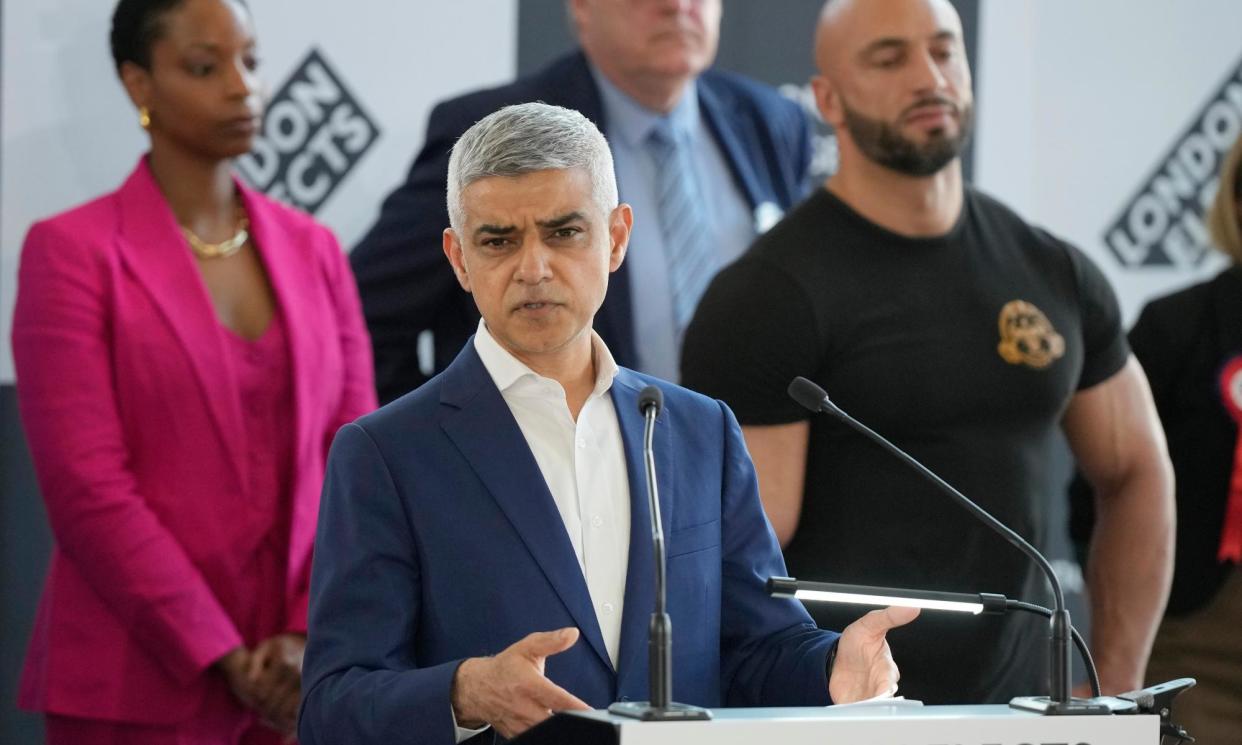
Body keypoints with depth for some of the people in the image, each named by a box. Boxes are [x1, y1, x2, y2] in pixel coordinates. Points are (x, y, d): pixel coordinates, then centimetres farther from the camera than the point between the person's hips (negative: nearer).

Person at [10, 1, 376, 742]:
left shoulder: (312, 250, 10)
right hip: (140, 685, -4)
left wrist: (312, 636, -7)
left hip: (294, 680, 4)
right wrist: (222, 658, -13)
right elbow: (87, 487, -11)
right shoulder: (72, 251, -4)